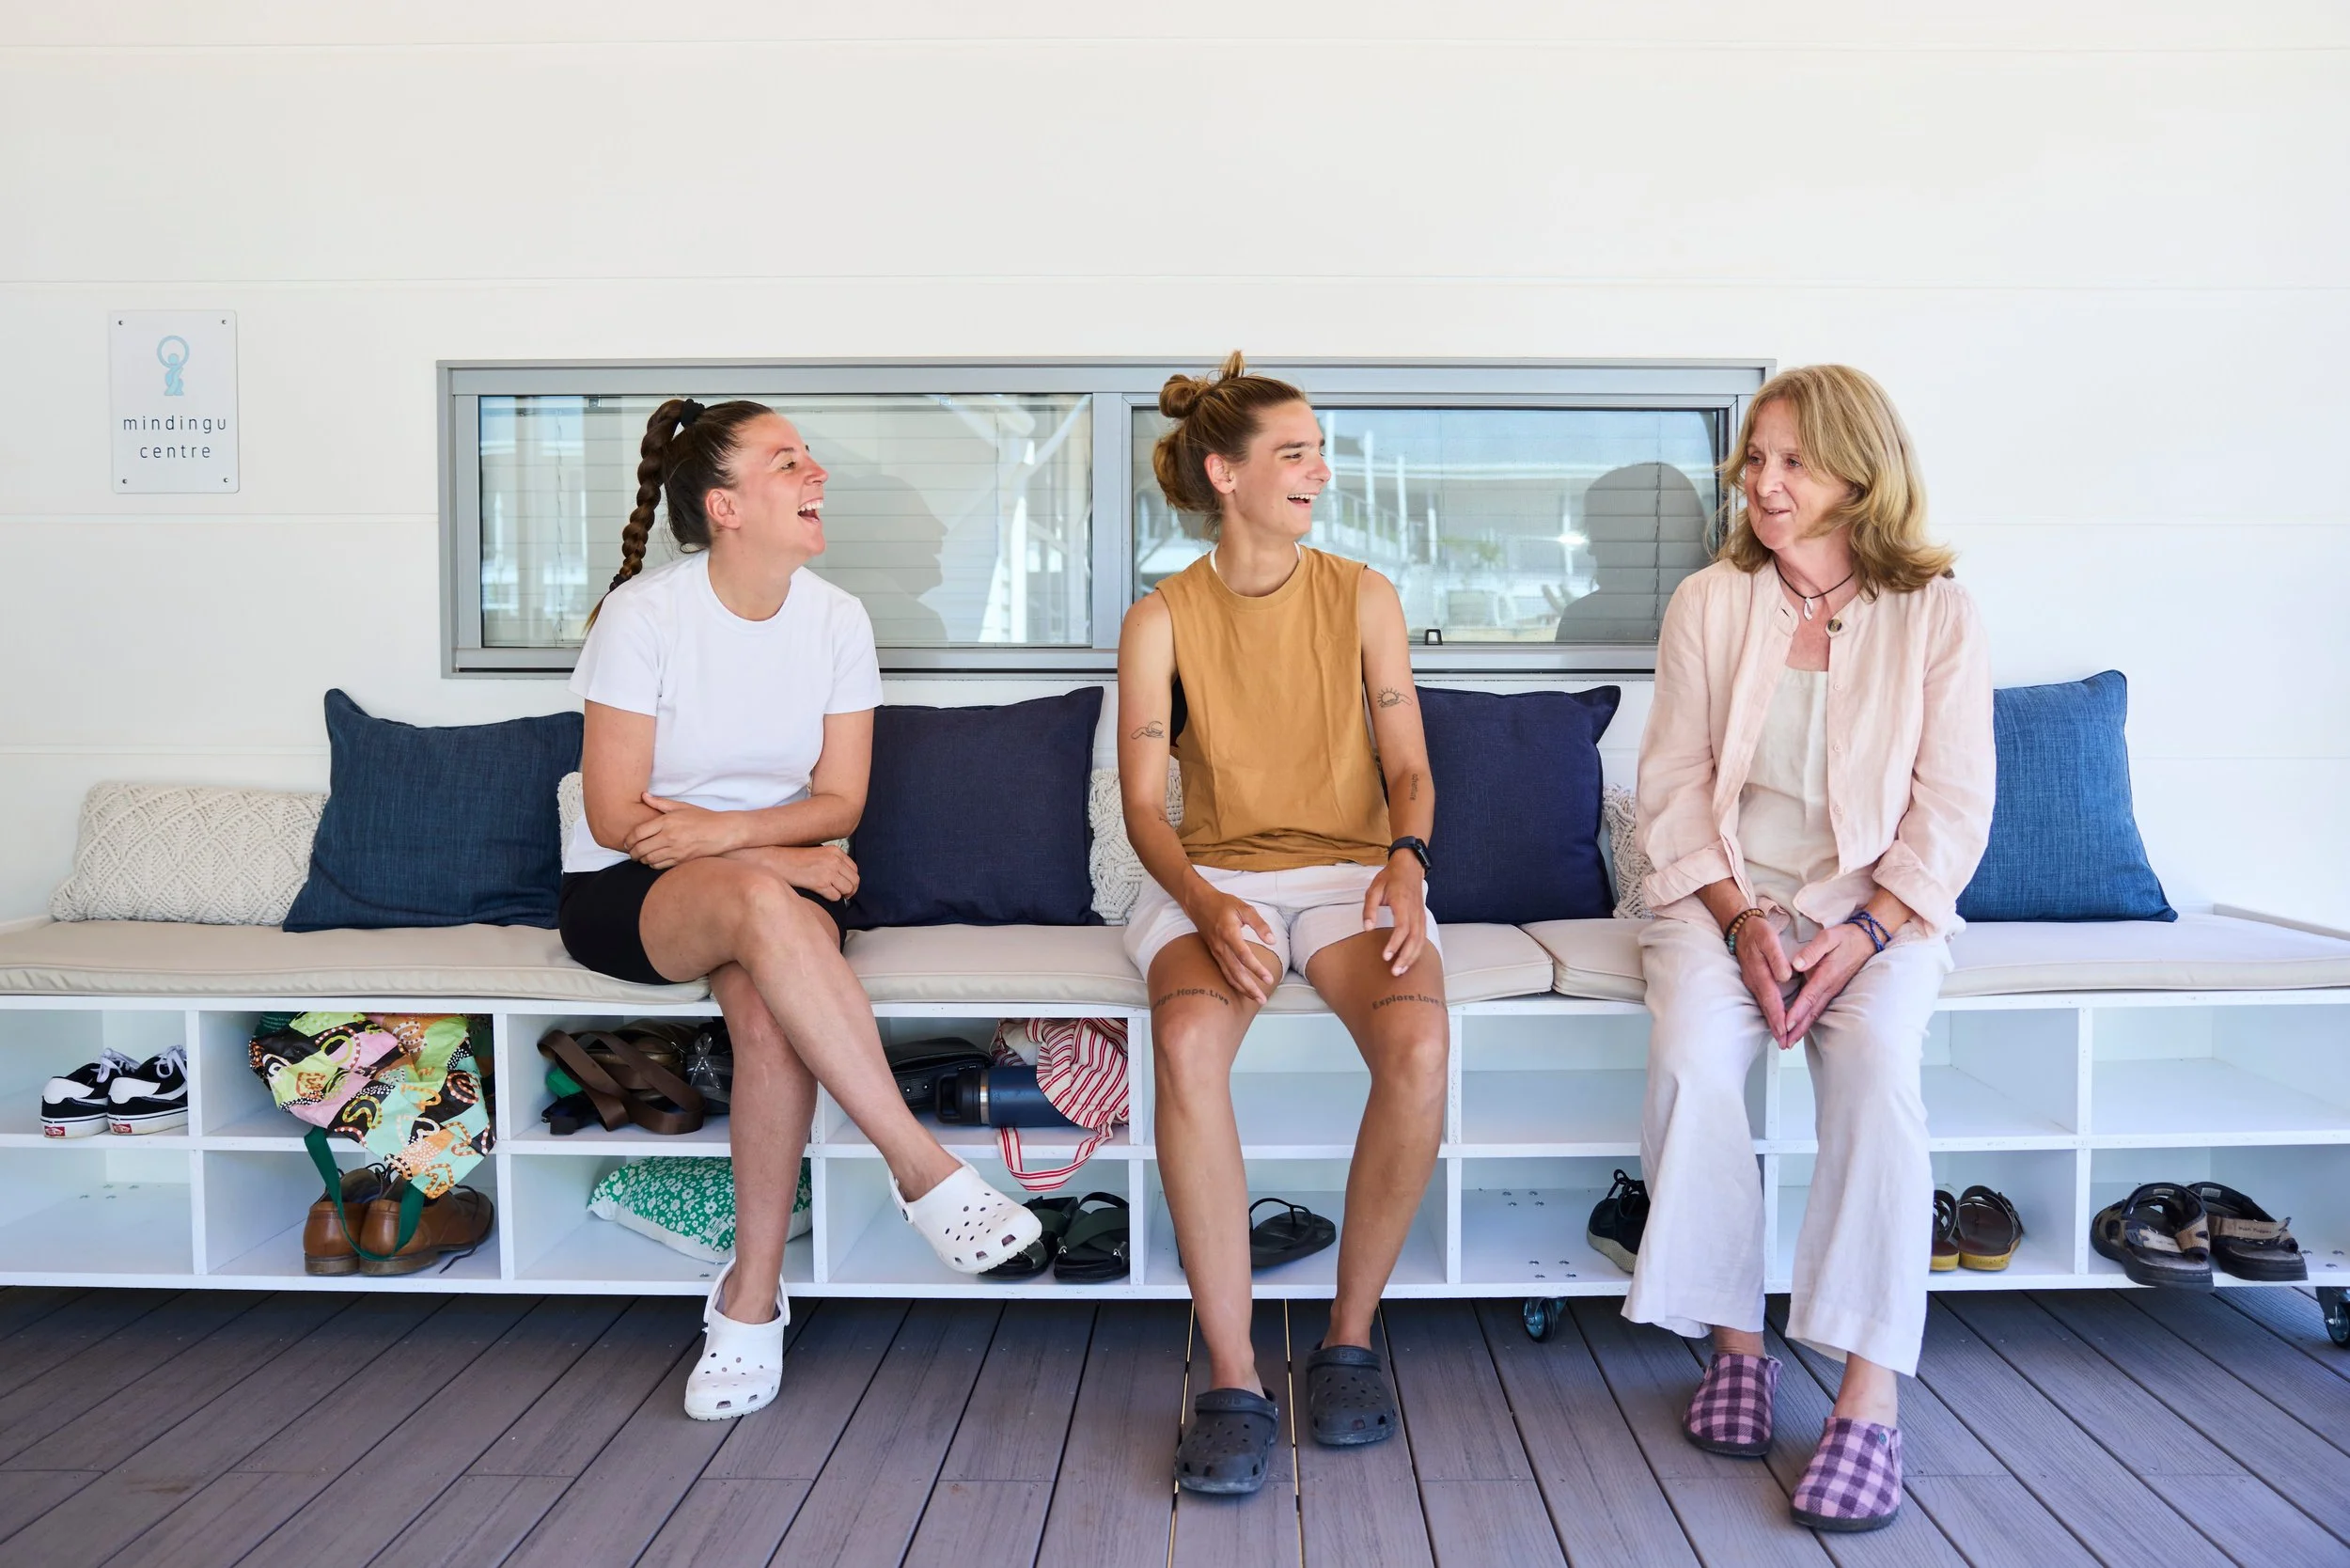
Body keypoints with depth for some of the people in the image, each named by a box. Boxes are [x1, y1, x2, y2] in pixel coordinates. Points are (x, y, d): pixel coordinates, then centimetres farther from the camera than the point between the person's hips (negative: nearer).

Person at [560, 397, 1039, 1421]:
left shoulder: (837, 619, -1)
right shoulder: (643, 615, -11)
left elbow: (841, 802, -1)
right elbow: (616, 816, -11)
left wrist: (722, 828, -20)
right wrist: (778, 854, -18)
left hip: (778, 879, 3)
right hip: (623, 895, -3)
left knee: (770, 1008, -32)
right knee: (762, 902, -37)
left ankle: (750, 1300, -19)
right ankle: (922, 1170, -33)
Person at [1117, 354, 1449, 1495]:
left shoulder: (1362, 596, 8)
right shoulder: (1162, 619, 4)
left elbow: (1409, 767, 8)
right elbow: (1142, 802, -1)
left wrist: (1406, 864, -14)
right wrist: (1206, 906, -20)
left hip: (1350, 870, 1)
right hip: (1214, 879, -1)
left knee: (1418, 1043, -32)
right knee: (1187, 1039, -35)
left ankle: (1351, 1335, -9)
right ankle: (1231, 1377, -24)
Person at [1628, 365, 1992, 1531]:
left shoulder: (1935, 613, 1)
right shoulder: (1708, 603, 4)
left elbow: (1954, 809, -2)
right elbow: (1675, 786, 2)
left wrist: (1863, 932, -15)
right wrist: (1740, 918, -12)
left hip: (1879, 902, -1)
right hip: (1723, 893, 1)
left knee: (1877, 1064, -30)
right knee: (1689, 1056, -29)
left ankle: (1871, 1392, -23)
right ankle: (1736, 1338, -11)